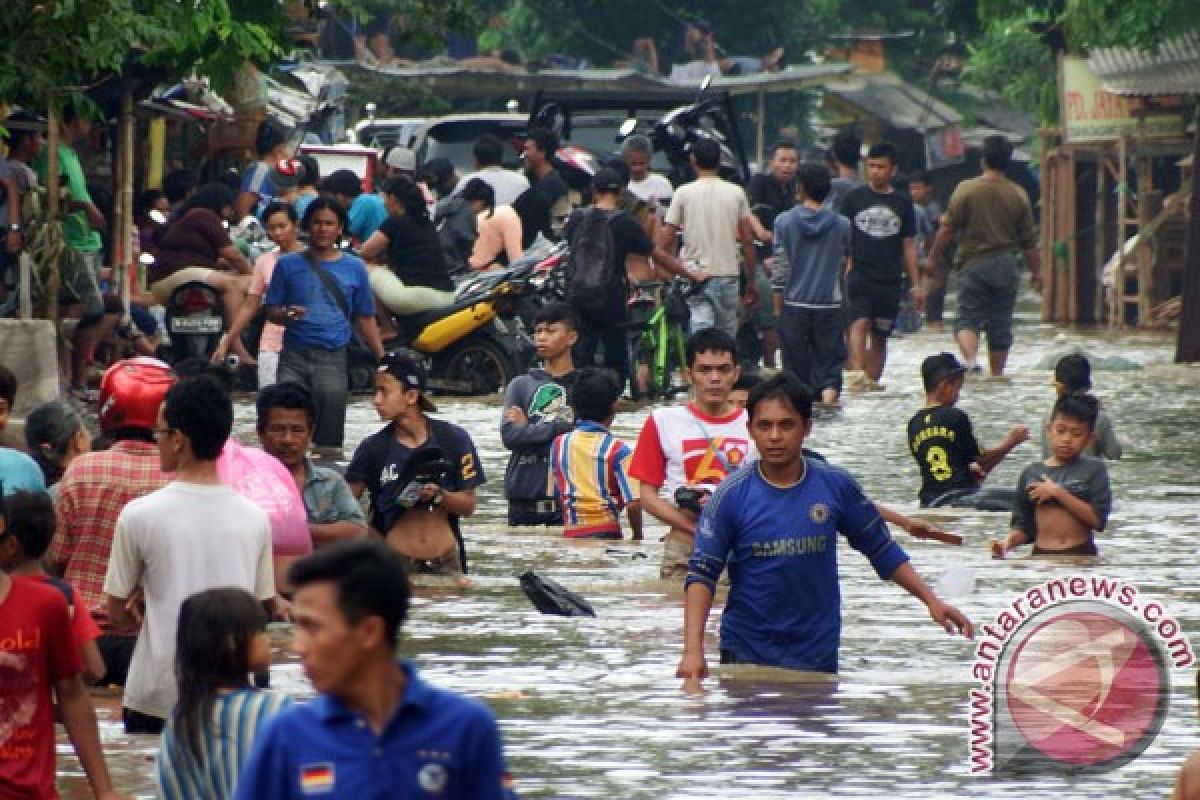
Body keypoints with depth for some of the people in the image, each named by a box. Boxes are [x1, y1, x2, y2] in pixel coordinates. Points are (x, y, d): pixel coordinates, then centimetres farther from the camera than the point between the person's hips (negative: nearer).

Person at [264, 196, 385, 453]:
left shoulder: (354, 268, 10)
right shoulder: (289, 265, 7)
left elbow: (365, 319, 13)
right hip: (294, 356, -1)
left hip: (333, 360, 1)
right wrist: (287, 315, -15)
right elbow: (270, 311, 8)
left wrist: (383, 361, 8)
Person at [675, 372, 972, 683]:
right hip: (746, 654, -1)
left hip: (817, 655, 1)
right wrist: (693, 650, -20)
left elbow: (881, 549, 8)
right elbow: (702, 574, -9)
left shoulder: (835, 485, -4)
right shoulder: (732, 495, -9)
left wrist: (931, 600, 0)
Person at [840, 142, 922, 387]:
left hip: (890, 281, 3)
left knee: (879, 336, 6)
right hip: (859, 274, -3)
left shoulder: (902, 204, 10)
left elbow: (909, 247, 13)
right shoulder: (854, 198, 5)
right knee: (859, 323, -21)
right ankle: (857, 373, -35)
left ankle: (872, 381, 13)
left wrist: (916, 285, 11)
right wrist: (843, 267, -2)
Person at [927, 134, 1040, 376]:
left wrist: (934, 257, 6)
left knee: (967, 318, -1)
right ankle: (997, 373, 14)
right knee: (1001, 324, 10)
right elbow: (1029, 240, 5)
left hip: (974, 263, -2)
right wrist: (1036, 271, 15)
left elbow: (947, 229, -6)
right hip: (1006, 264, 2)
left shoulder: (966, 189, -7)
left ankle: (970, 358, -27)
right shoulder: (1018, 195, 1)